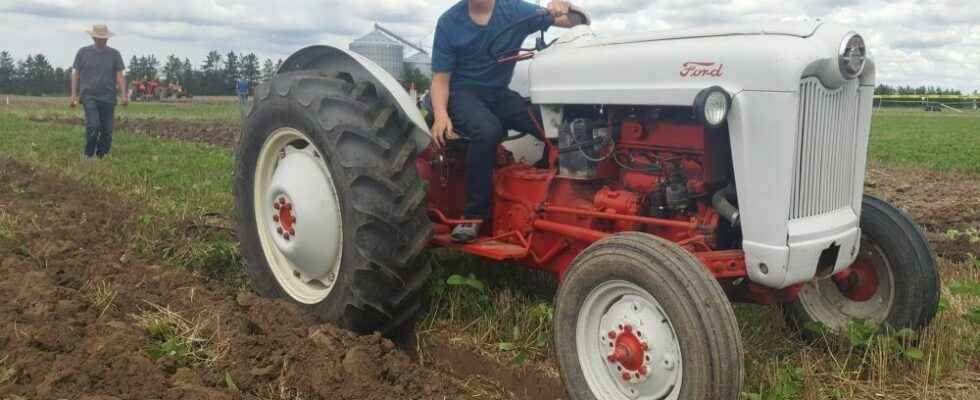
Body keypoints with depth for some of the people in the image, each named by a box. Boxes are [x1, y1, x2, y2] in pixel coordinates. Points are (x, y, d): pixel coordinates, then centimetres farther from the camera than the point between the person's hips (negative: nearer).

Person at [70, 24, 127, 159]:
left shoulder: (114, 54, 7)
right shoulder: (83, 52, 7)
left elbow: (120, 75, 1)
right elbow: (76, 74, 10)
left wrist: (124, 95, -11)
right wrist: (74, 94, 2)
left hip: (108, 98, 2)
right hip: (89, 96, -1)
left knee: (107, 131, 1)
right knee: (93, 126, -18)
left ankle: (101, 157, 15)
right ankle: (88, 155, -1)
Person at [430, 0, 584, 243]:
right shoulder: (449, 22, -5)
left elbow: (571, 21, -2)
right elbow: (441, 78, -4)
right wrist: (441, 114, -23)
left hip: (499, 94, 3)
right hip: (463, 92, -3)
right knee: (487, 130, -36)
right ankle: (474, 215, -25)